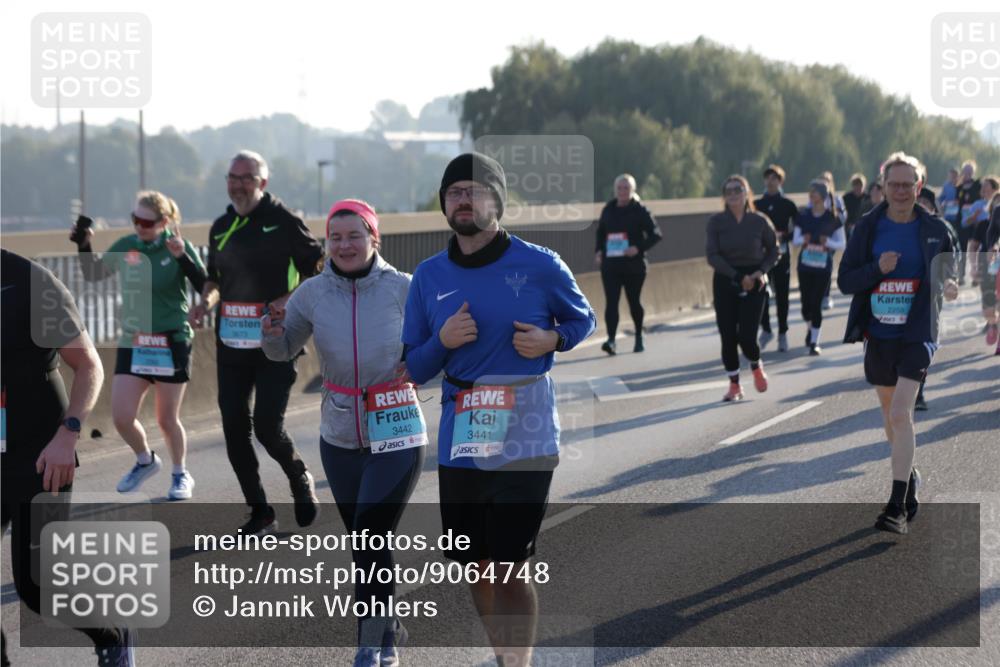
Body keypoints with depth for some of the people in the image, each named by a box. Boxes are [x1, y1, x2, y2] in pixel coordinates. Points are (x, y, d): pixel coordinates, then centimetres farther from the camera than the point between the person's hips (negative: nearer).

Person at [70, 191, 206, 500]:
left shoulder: (178, 246, -9)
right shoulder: (125, 246, 1)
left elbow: (205, 288, -16)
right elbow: (93, 274, 13)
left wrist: (183, 257, -28)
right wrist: (84, 246, -4)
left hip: (171, 344, -3)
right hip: (132, 343, 3)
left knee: (167, 419, 5)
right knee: (121, 418, -3)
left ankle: (181, 475, 29)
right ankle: (145, 461, 27)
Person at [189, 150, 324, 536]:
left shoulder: (283, 222, -6)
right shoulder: (221, 227, 12)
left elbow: (319, 268, -3)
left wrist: (291, 300, -17)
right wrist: (207, 300, 3)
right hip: (231, 344, 6)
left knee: (268, 427, -12)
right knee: (234, 430, 3)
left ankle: (300, 479, 20)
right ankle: (260, 513, 16)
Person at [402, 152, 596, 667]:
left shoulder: (540, 266, -3)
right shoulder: (429, 276, 6)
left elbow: (584, 320, 12)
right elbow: (413, 369, 11)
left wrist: (553, 340, -9)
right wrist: (442, 342, -10)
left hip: (525, 440, -4)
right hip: (460, 442, 4)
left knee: (510, 568, -8)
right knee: (475, 567, 12)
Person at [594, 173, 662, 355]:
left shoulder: (639, 210, -5)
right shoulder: (608, 209, 7)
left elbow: (656, 234, -6)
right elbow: (600, 232, 21)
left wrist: (639, 248, -20)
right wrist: (599, 251, 5)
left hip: (634, 265, -2)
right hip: (610, 265, 3)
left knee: (634, 302, 10)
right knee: (611, 302, -11)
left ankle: (639, 338, 30)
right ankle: (611, 339, -18)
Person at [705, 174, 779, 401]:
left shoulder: (759, 221, -3)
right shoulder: (716, 222, -4)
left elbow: (773, 250, 9)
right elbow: (712, 255, -10)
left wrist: (762, 271, -9)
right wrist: (738, 277, -18)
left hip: (754, 282, -1)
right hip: (725, 281, 1)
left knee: (747, 336, -9)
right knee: (728, 337, -1)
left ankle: (756, 366, 25)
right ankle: (734, 385, 15)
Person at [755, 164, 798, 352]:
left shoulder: (788, 205, 3)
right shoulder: (757, 205, 7)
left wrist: (784, 236, -11)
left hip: (781, 254, -1)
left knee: (782, 294, 3)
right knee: (761, 293, -10)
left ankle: (783, 334, 13)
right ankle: (765, 329, 7)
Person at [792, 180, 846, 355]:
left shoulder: (833, 218, -4)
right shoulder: (803, 216, 3)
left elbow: (842, 244, 1)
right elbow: (795, 241, 8)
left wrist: (827, 242, -18)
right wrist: (803, 240, -15)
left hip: (823, 266, -2)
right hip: (805, 265, 2)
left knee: (816, 303, -5)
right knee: (806, 302, 4)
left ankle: (814, 341, 5)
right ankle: (810, 327, 36)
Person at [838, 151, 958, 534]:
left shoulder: (935, 229, -1)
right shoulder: (868, 227, 1)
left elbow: (946, 273, 7)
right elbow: (845, 281, 0)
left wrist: (948, 286, -17)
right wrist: (877, 268, -18)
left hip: (917, 334, -3)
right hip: (878, 334, 3)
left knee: (900, 413, -16)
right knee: (890, 412, 16)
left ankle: (898, 505, -15)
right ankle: (909, 478, 41)